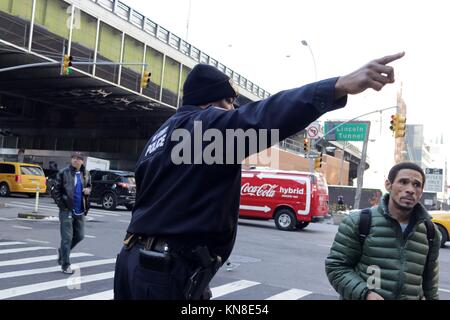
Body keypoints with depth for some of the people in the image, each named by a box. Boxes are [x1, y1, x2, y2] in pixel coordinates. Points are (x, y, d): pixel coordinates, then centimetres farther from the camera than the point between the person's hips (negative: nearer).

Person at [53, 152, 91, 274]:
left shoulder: (86, 174, 7)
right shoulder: (63, 173, -6)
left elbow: (89, 186, 22)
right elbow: (56, 191, -4)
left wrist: (88, 190, -2)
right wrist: (62, 205, -11)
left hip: (80, 211, 5)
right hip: (67, 210, -5)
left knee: (79, 236, 12)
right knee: (67, 238, -4)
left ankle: (62, 250, 37)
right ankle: (65, 265, 7)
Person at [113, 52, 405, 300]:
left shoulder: (163, 133, 20)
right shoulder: (206, 123, -10)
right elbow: (262, 118, -30)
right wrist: (340, 86, -39)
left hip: (135, 258, 10)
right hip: (169, 270, -10)